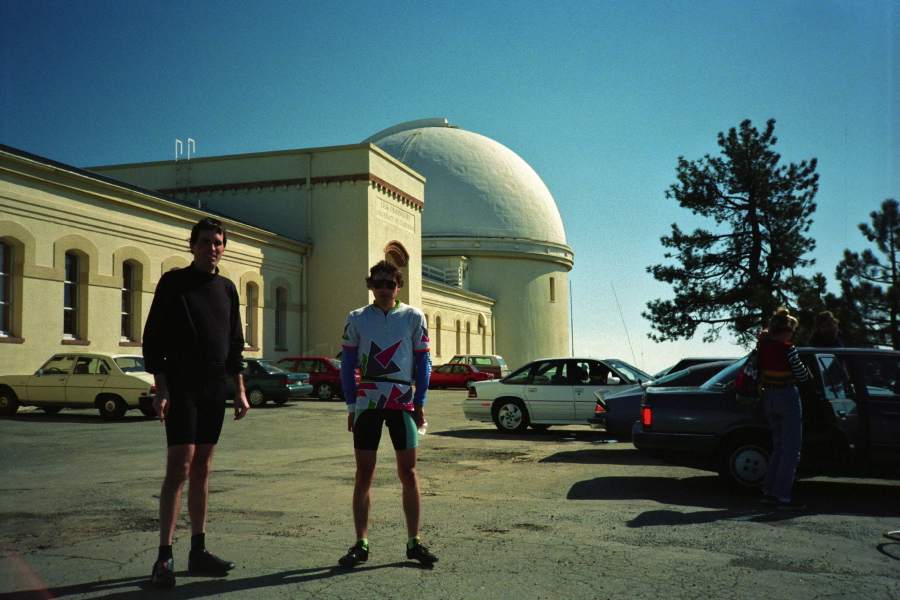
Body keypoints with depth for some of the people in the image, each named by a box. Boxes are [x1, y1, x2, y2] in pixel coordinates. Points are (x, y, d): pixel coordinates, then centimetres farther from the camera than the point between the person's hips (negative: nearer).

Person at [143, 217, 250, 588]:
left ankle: (198, 551, 14)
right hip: (181, 385, -5)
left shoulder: (227, 289, 14)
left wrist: (240, 391, 11)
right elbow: (153, 338, -3)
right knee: (180, 466, -10)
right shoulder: (174, 282, 0)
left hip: (215, 387, 5)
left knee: (202, 469, 8)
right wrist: (161, 389, -11)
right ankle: (164, 557, -4)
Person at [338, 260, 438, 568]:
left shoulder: (414, 317, 5)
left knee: (408, 473, 3)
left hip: (403, 402, 0)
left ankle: (414, 542, 13)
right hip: (367, 402, 1)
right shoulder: (357, 319, 6)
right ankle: (361, 544, 12)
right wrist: (351, 406, 2)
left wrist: (419, 402, 0)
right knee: (364, 474, 3)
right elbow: (347, 364, 8)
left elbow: (423, 362, 7)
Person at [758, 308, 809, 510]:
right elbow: (803, 376, -8)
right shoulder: (788, 349, -17)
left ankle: (768, 491, 20)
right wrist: (806, 371, 13)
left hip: (768, 397, 7)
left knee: (779, 446, 18)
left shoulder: (762, 345, 1)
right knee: (791, 449, 2)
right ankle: (783, 497, 1)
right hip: (787, 397, -7)